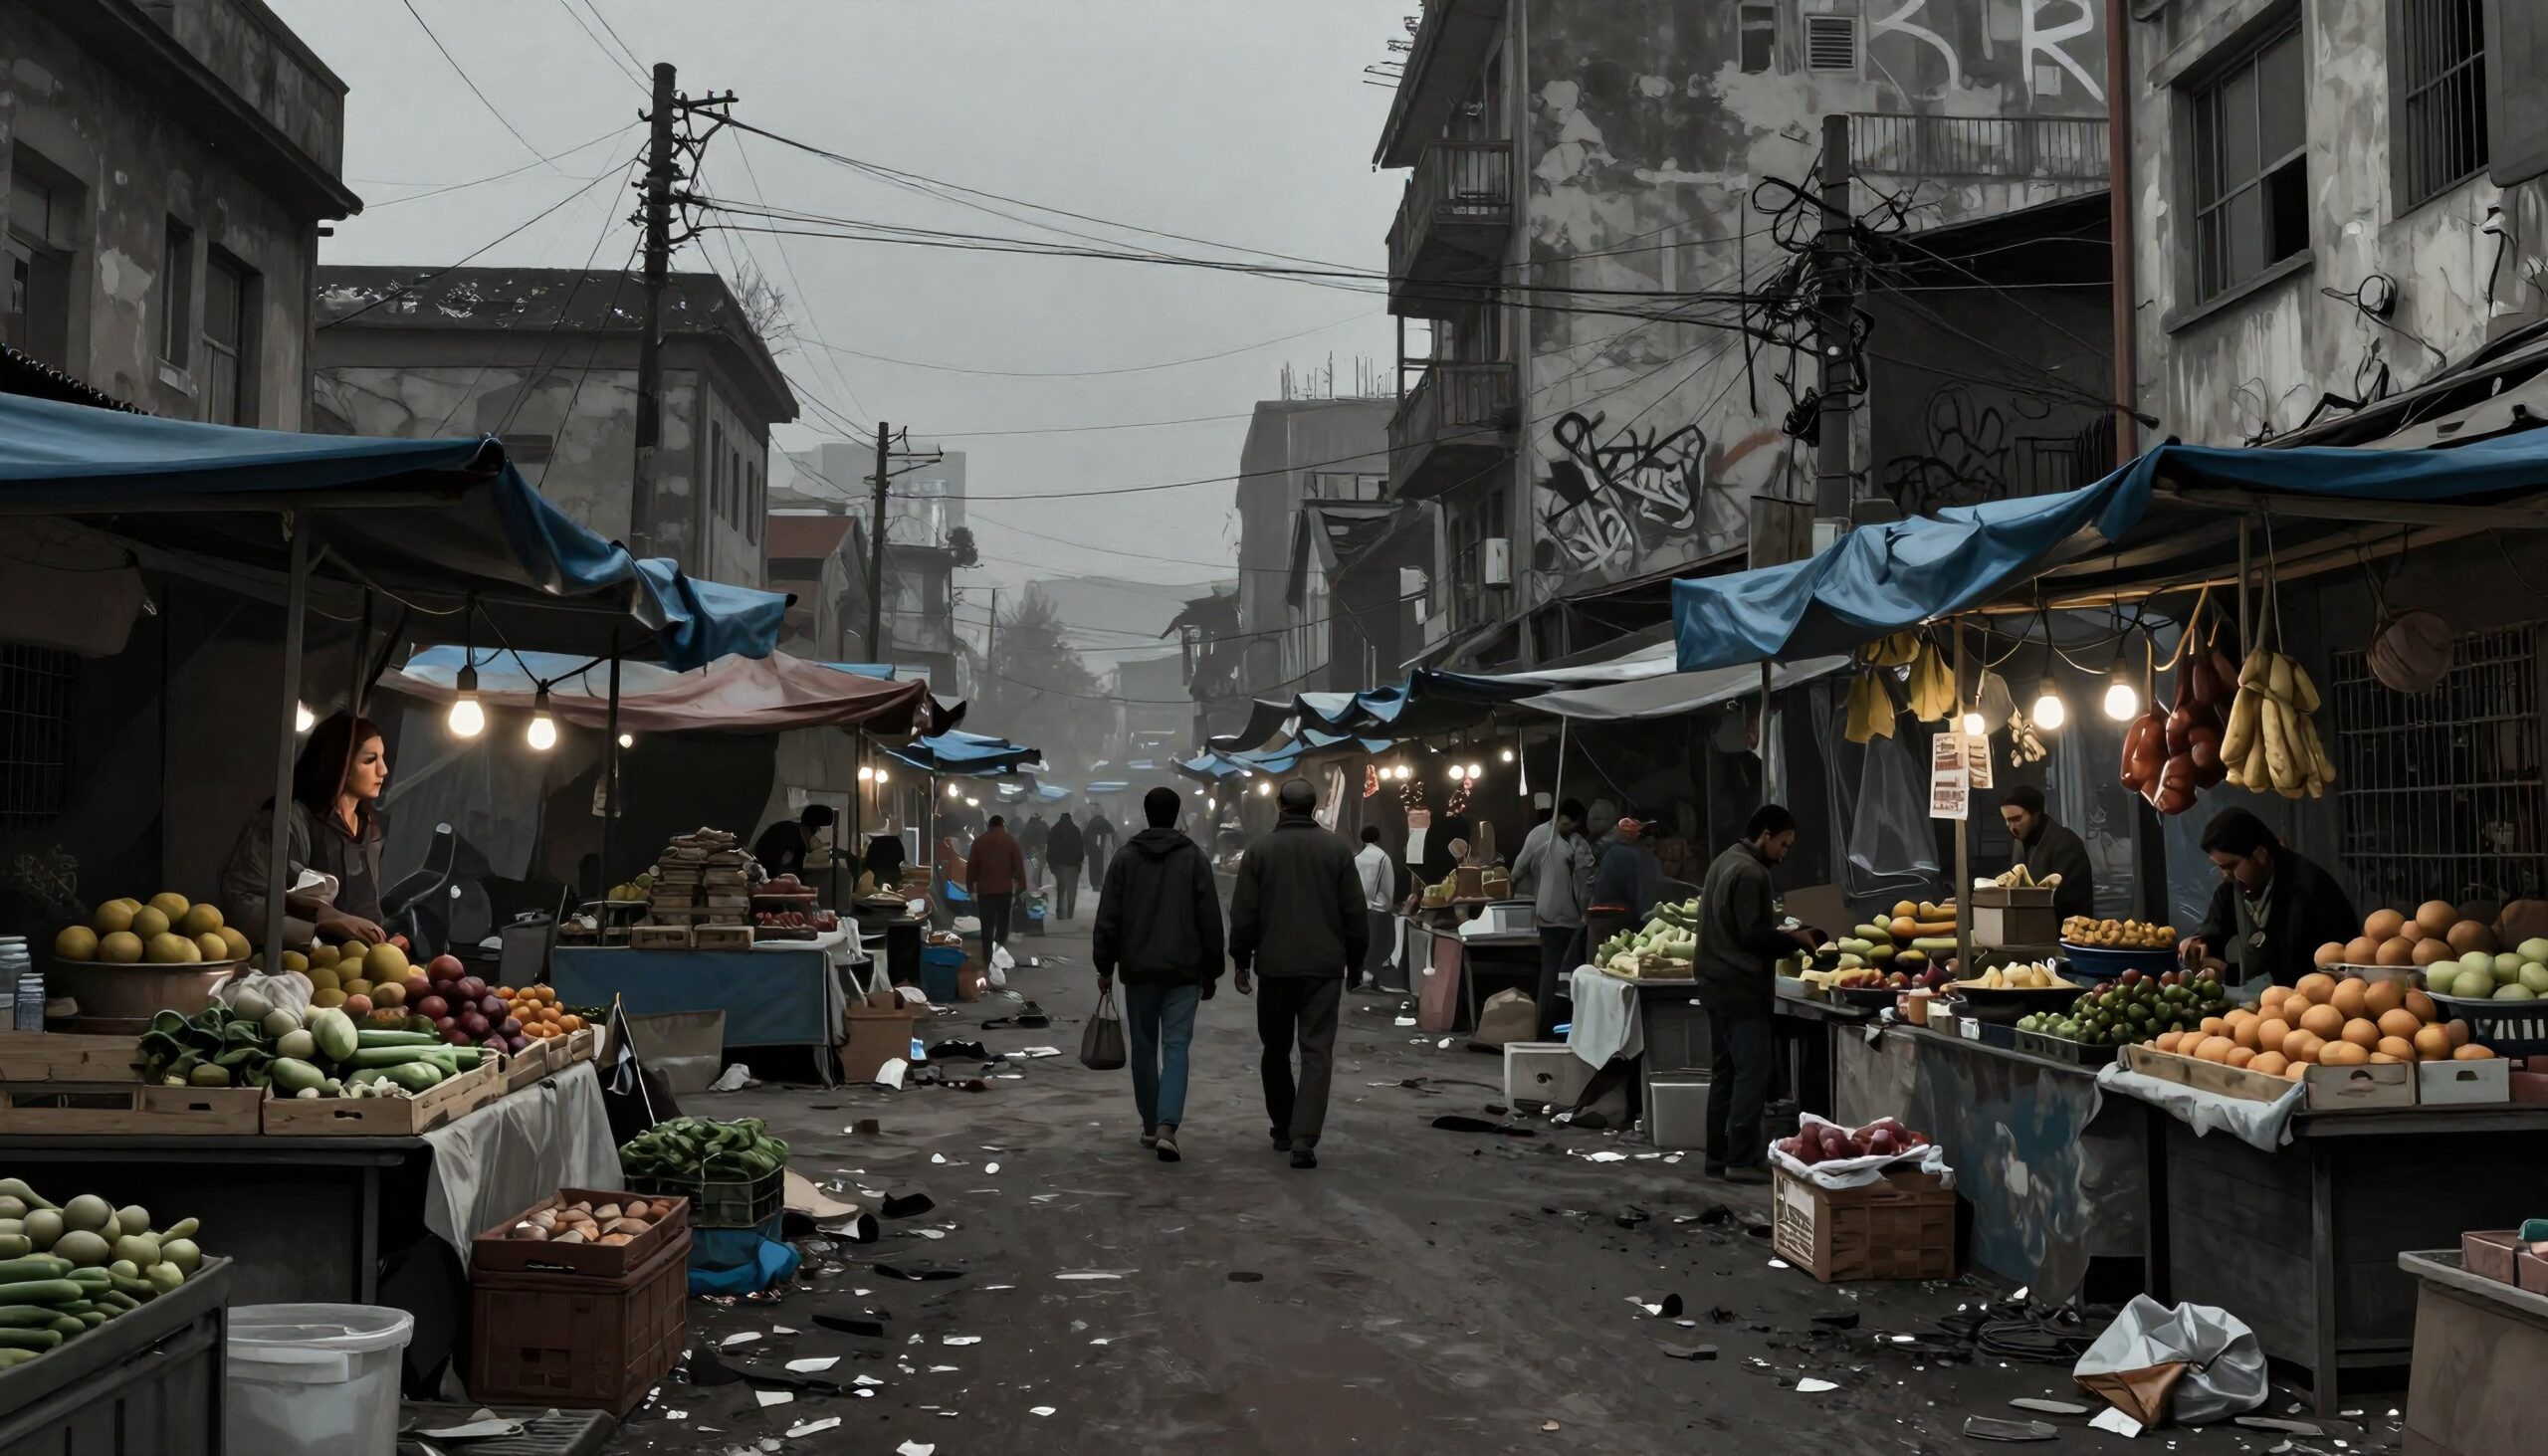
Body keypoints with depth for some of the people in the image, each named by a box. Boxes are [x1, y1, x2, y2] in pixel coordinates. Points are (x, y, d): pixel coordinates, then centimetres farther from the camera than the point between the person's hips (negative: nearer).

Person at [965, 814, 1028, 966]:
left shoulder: (979, 840, 4)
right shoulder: (1010, 840, -1)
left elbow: (971, 866, 6)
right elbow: (1019, 866, -3)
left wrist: (970, 888, 13)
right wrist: (1020, 887, 2)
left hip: (984, 889, 1)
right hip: (1005, 888, -1)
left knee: (987, 925, 7)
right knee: (1002, 922, 10)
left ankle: (987, 957, 9)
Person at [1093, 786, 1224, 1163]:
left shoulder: (1125, 858, 3)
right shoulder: (1194, 858, 1)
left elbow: (1108, 919, 1)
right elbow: (1210, 920, 1)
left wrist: (1104, 967, 8)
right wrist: (1211, 972, 8)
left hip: (1138, 969, 1)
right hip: (1183, 971, -1)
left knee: (1143, 1047, 13)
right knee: (1176, 1047, -3)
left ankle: (1150, 1126, 20)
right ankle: (1167, 1126, -20)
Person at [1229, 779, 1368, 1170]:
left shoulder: (1260, 850, -1)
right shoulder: (1337, 849, 0)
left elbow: (1243, 914, -2)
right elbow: (1355, 913, 2)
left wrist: (1241, 962, 7)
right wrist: (1355, 959, 13)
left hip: (1275, 965, 0)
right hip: (1325, 965, 0)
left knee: (1276, 1050, 16)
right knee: (1317, 1051, -2)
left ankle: (1283, 1129, 24)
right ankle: (1303, 1138, -14)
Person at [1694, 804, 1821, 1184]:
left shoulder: (1724, 862, 15)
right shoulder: (1750, 872, -17)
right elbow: (1754, 936, -20)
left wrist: (1783, 937, 14)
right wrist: (1795, 939, -7)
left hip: (1717, 984, 10)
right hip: (1742, 989, -10)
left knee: (1725, 1072, 13)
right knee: (1752, 1073, -6)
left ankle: (1719, 1155, 16)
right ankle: (1742, 1159, -6)